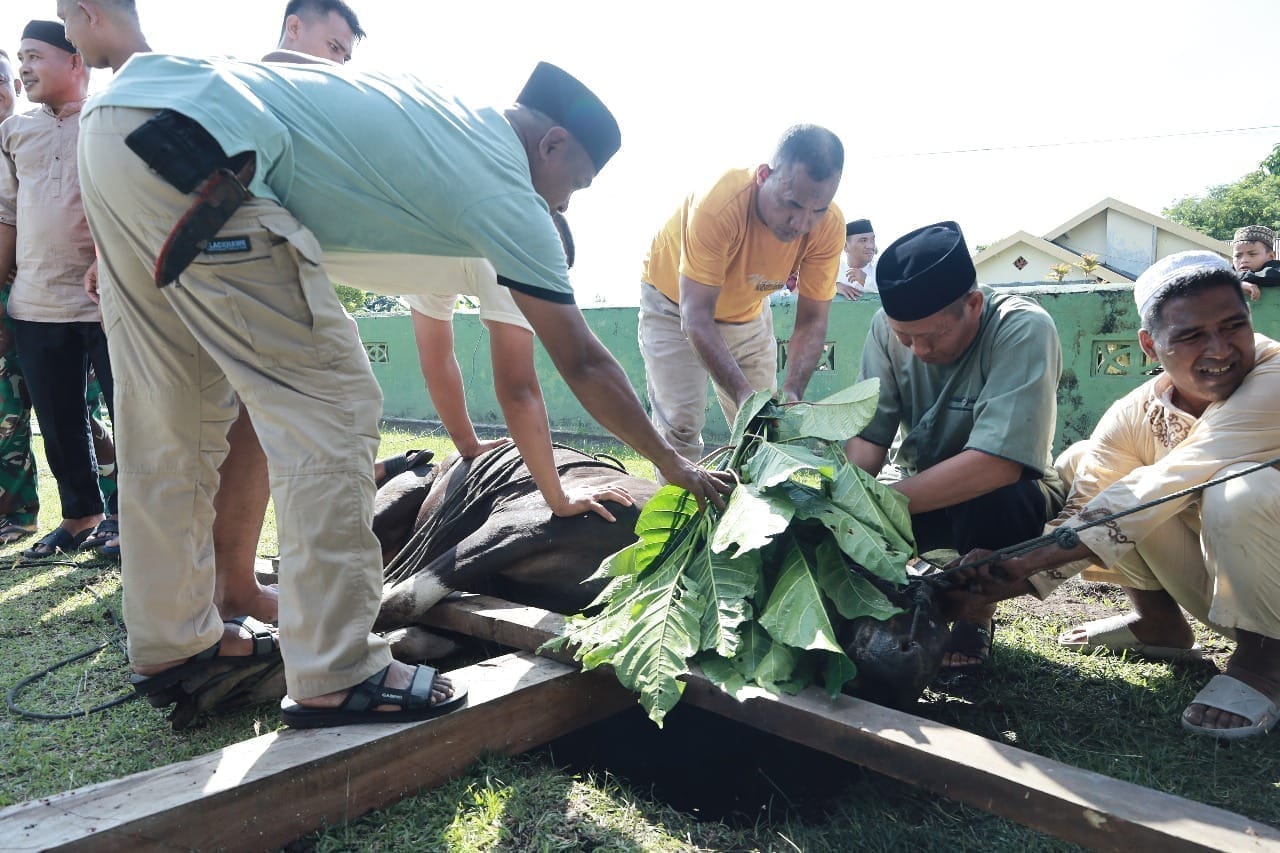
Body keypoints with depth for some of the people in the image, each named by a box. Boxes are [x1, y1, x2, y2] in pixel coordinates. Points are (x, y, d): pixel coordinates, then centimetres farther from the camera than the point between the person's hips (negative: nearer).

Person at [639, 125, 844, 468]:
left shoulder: (828, 225, -25)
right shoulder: (718, 204, -38)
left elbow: (812, 320, -18)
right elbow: (696, 317, -37)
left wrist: (792, 391, -34)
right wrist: (742, 392, -47)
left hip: (749, 312, 4)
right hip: (676, 305, -4)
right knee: (679, 426, -12)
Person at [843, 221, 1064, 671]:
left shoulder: (1023, 329, -27)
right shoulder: (888, 326, -13)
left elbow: (996, 464, -37)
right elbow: (867, 435, -15)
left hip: (1006, 491, -3)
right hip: (917, 489, 4)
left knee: (989, 498, -38)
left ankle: (977, 620, -6)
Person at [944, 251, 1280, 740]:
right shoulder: (1134, 415, -10)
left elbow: (1158, 492, -35)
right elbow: (1083, 513, -15)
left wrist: (1027, 562, -37)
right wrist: (1015, 577, -33)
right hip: (1217, 585, 5)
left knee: (1240, 491, -36)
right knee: (1082, 461, -8)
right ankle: (1158, 621, 6)